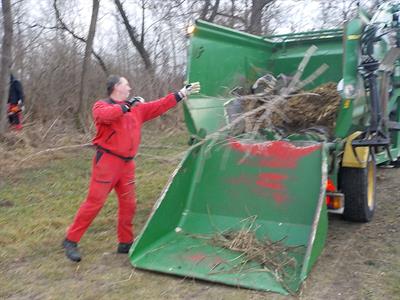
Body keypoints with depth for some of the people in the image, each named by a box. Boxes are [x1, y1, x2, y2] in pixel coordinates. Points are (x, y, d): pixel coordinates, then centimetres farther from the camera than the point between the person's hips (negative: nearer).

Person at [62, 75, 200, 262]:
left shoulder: (137, 108, 15)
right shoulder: (101, 105, -3)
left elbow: (159, 106, 17)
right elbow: (105, 115, -28)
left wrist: (182, 93, 17)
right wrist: (126, 106, -18)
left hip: (127, 163, 7)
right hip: (107, 161, -6)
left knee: (128, 203, 8)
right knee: (94, 202, -6)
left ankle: (125, 243, 21)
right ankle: (71, 241, 6)